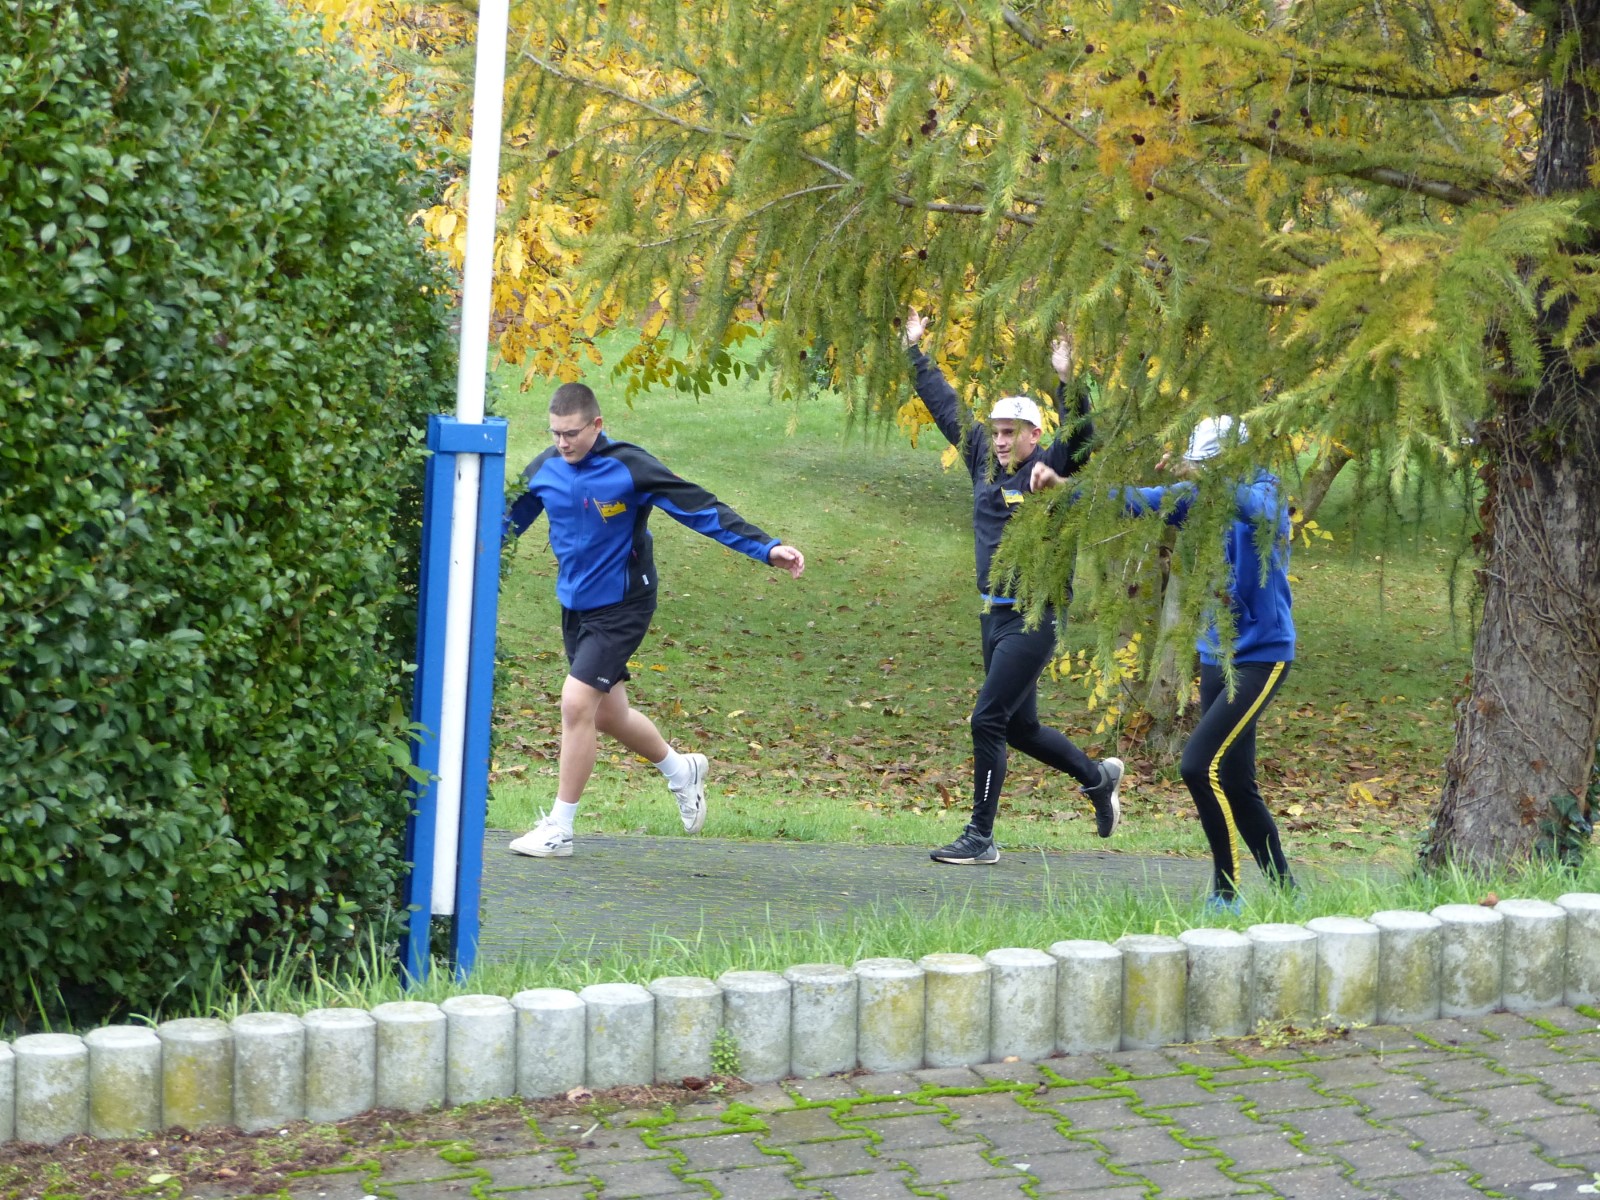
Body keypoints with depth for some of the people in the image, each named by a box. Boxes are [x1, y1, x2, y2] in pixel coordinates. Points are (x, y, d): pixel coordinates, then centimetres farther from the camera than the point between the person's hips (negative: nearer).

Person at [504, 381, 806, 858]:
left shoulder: (630, 468, -18)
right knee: (609, 714, 14)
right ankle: (680, 770, 43)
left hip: (622, 607, -6)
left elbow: (702, 509, -17)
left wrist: (766, 548, -23)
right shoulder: (545, 470, -3)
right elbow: (510, 519, 14)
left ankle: (559, 828, -6)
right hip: (575, 605, 6)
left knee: (577, 702, -17)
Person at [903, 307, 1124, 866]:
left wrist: (1067, 382, -37)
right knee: (1021, 728, 16)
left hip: (1033, 620, -8)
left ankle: (980, 838, -6)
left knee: (988, 721, -12)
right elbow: (946, 406, 17)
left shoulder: (1051, 469, -8)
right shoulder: (983, 458, 9)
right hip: (993, 614, 8)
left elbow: (1081, 437, -27)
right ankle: (1099, 777, 39)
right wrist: (916, 353, 19)